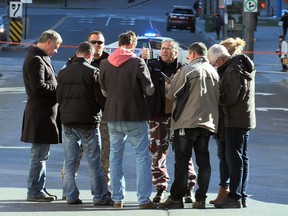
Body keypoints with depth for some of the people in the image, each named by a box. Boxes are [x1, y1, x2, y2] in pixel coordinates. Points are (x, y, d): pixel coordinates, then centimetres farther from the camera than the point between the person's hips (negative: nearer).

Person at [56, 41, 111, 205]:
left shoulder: (64, 72, 6)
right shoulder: (93, 72, -10)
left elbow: (59, 96, 11)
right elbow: (101, 97, -9)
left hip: (67, 121, 5)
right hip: (88, 121, -5)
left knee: (70, 161, 10)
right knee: (94, 161, 0)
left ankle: (71, 195, 8)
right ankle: (100, 196, 1)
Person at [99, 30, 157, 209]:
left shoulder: (105, 64, 1)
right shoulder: (137, 62, -12)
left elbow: (104, 91, 10)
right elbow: (149, 90, -9)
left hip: (113, 117, 4)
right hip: (135, 116, -4)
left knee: (115, 157, 13)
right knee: (142, 157, 1)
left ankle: (118, 199, 12)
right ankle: (144, 199, -4)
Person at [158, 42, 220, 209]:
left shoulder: (187, 70, -8)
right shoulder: (214, 72, 8)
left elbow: (172, 95, -5)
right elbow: (218, 98, 13)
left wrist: (168, 87, 16)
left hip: (187, 121, -5)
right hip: (208, 122, 5)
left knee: (182, 161, -2)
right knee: (204, 161, 8)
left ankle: (176, 198, -2)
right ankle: (201, 198, 5)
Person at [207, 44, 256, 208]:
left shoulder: (233, 71, -18)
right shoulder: (242, 65, 13)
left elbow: (229, 98, -20)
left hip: (236, 120, -10)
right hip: (246, 119, 10)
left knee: (234, 159, -8)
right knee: (243, 159, 12)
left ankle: (235, 197, -8)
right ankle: (242, 197, 16)